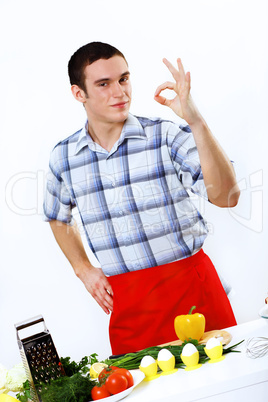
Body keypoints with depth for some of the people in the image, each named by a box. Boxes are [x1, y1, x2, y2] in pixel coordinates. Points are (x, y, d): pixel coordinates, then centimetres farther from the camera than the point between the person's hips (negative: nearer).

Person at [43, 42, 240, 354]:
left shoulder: (167, 136, -7)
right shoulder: (63, 157, 3)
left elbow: (226, 197, -18)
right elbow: (58, 217, 23)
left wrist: (196, 121, -26)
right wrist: (84, 270, 12)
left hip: (190, 282, -2)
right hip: (126, 301, 2)